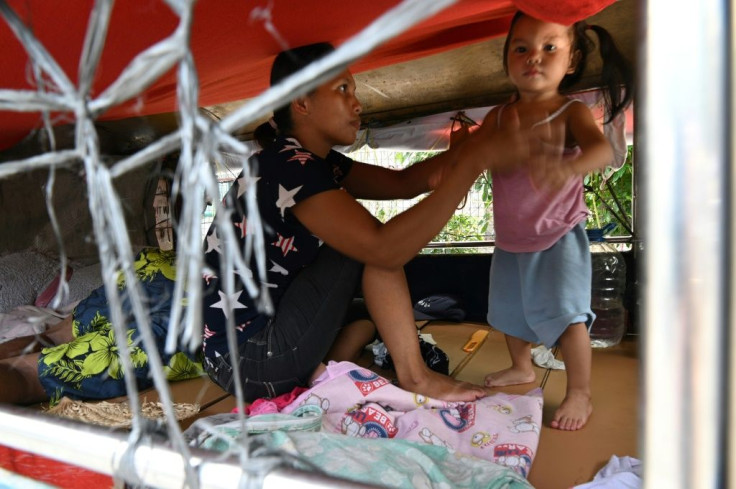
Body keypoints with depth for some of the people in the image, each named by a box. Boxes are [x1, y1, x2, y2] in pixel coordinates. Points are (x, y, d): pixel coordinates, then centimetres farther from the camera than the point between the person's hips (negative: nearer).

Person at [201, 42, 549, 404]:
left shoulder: (315, 161, 7)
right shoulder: (288, 167, -22)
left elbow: (403, 182, 4)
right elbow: (386, 249, -33)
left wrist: (475, 144, -9)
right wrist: (476, 161, -30)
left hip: (266, 339, 9)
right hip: (247, 358, -9)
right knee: (370, 246, -14)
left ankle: (316, 375, 2)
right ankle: (414, 376, -5)